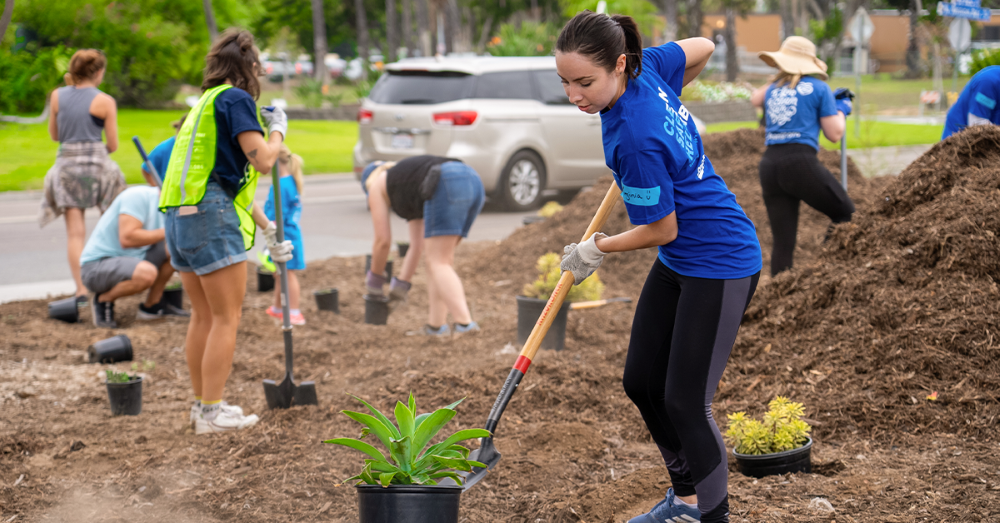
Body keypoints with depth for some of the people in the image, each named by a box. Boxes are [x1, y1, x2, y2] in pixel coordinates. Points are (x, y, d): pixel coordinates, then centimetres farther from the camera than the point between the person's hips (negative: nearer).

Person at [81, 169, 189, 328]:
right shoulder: (138, 196, -19)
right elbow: (127, 239, -29)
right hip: (96, 266, -9)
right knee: (146, 273, -36)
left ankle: (152, 305, 8)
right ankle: (104, 300, -7)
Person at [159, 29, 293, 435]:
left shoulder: (208, 102, 24)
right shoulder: (235, 99, -6)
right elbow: (262, 161, -14)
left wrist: (268, 229, 30)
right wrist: (278, 130, 7)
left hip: (179, 217, 9)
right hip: (211, 216, -9)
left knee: (203, 315, 17)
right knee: (227, 317, -3)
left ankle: (202, 403, 25)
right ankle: (211, 413, -2)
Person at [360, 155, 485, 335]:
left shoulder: (376, 186, 23)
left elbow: (382, 241, 21)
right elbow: (418, 245, 39)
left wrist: (375, 278, 34)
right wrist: (401, 284, 42)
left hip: (448, 187, -7)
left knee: (438, 263, -6)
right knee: (440, 258, 17)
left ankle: (465, 324, -20)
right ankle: (436, 323, 11)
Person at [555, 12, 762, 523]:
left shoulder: (634, 139, -32)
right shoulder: (647, 67, -9)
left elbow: (662, 230, -19)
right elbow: (701, 48, 11)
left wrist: (596, 249, -3)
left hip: (719, 266, -10)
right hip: (677, 263, 10)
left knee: (684, 401, -6)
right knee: (641, 382, 14)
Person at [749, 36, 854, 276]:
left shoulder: (773, 89, 19)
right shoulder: (818, 88, 5)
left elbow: (755, 99, 43)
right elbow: (834, 134, 4)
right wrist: (841, 109, 22)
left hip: (769, 165, 5)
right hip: (801, 162, -5)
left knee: (783, 241, 5)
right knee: (845, 213, 10)